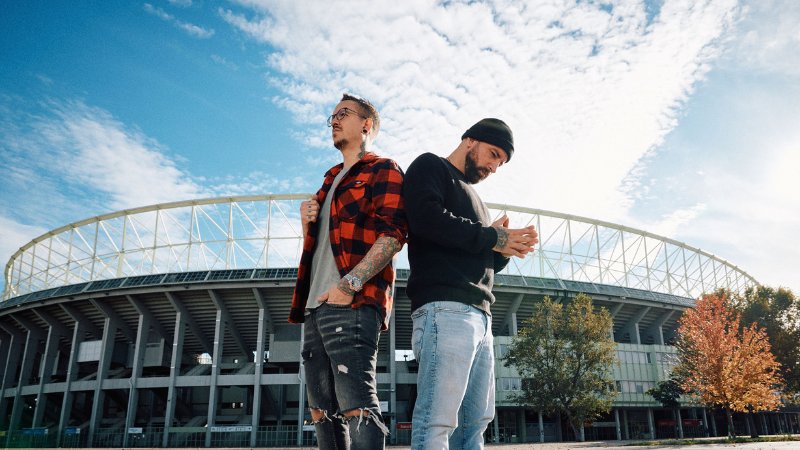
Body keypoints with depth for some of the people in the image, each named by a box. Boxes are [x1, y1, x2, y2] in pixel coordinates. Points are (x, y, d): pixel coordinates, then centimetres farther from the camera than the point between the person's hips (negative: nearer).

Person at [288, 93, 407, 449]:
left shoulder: (383, 170, 3)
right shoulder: (332, 179, 27)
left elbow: (393, 235, -12)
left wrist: (350, 283, -22)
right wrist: (306, 223, 9)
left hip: (352, 305, -8)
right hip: (316, 305, 9)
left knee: (356, 406, -14)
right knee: (323, 411, 8)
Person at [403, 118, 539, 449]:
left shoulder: (472, 196, 31)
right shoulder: (430, 167, 8)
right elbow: (426, 217, -14)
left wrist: (506, 248, 7)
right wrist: (492, 237, -5)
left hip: (479, 313, 9)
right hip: (445, 307, -9)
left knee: (475, 422, 7)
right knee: (437, 421, -13)